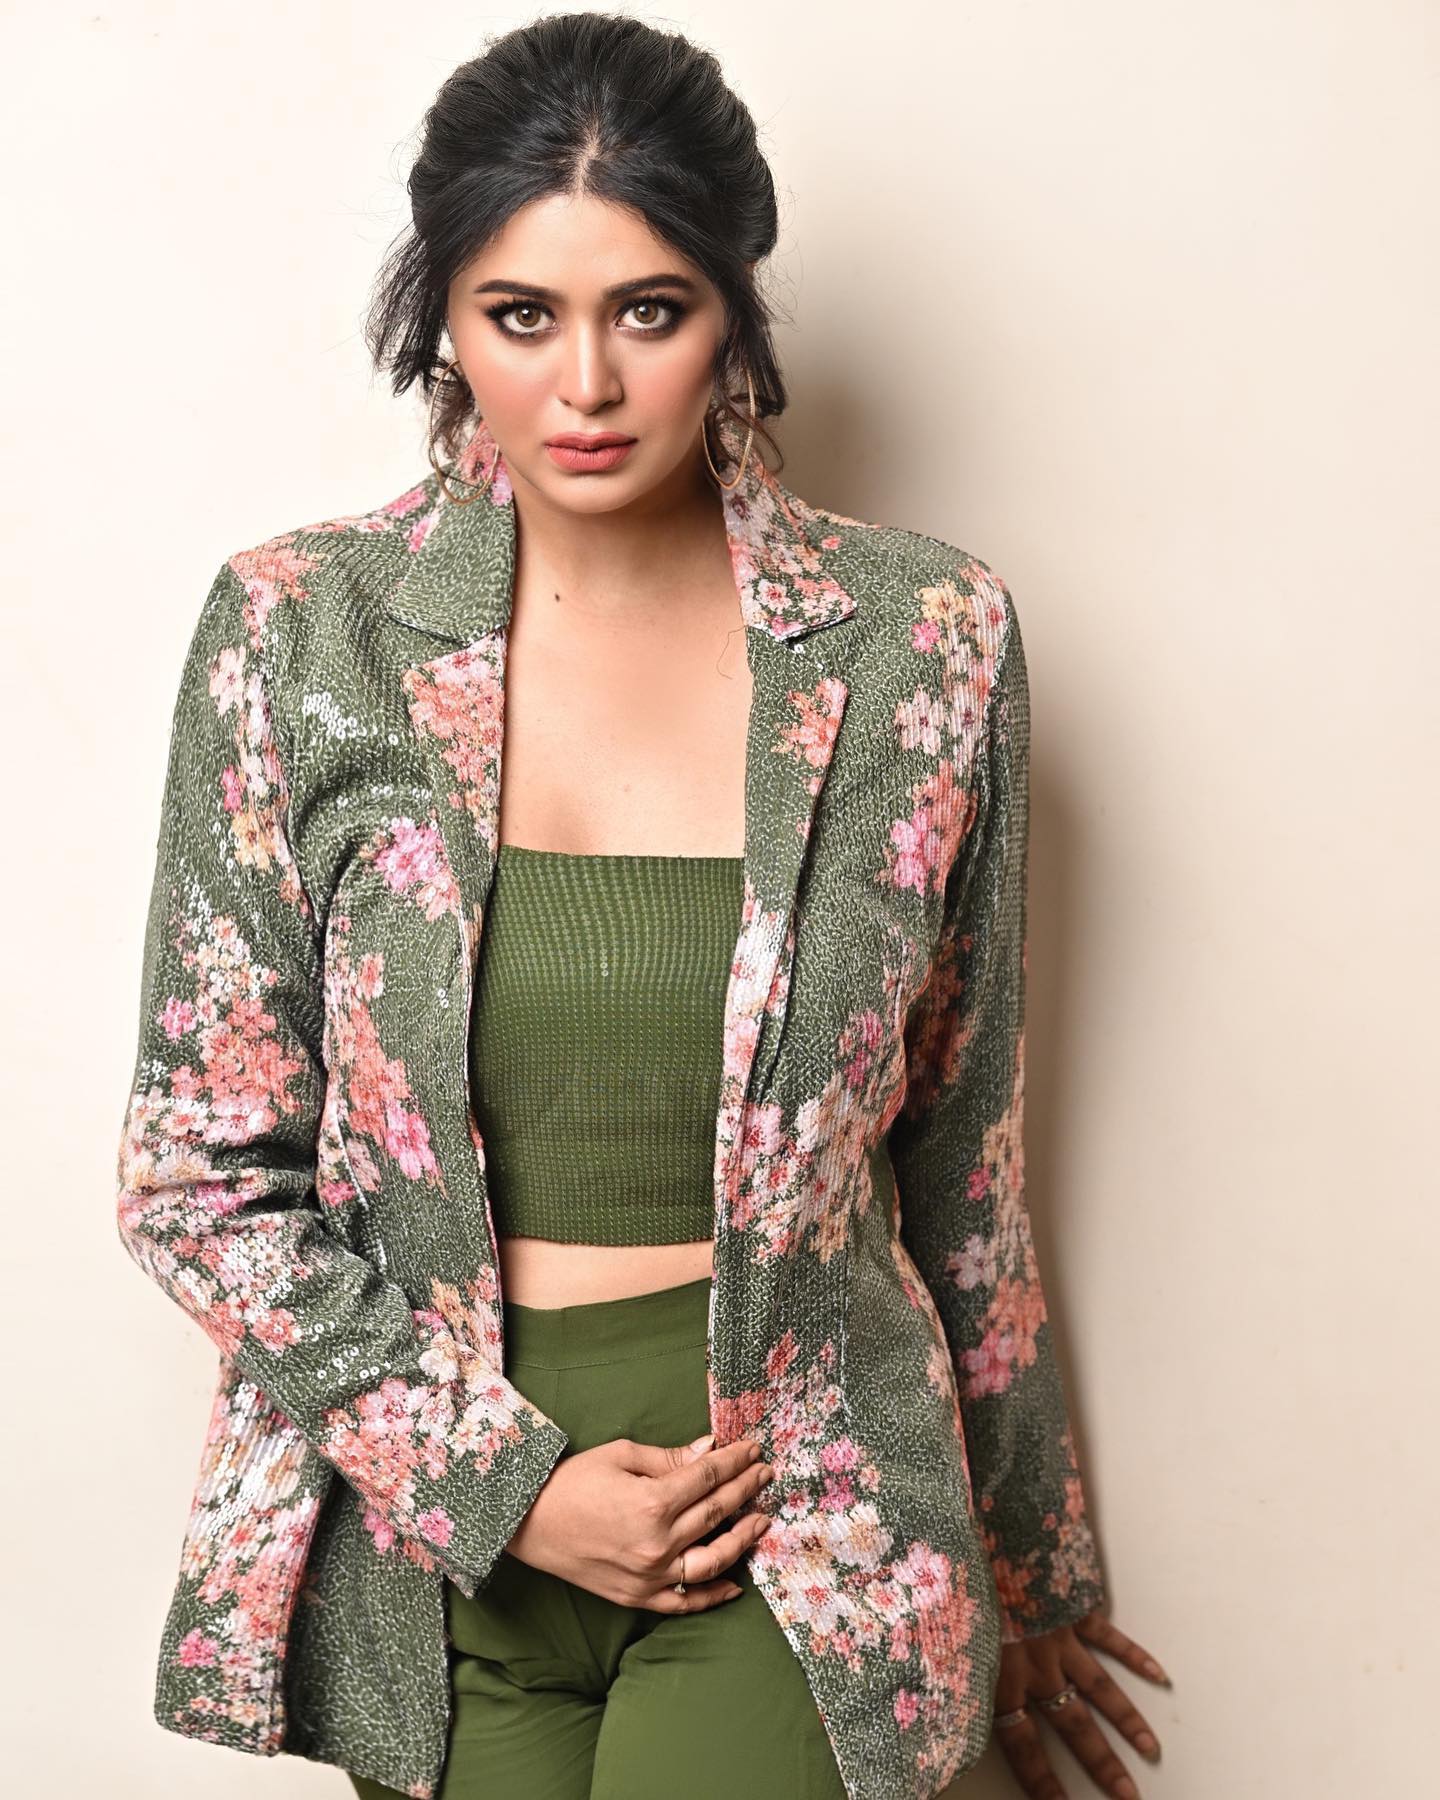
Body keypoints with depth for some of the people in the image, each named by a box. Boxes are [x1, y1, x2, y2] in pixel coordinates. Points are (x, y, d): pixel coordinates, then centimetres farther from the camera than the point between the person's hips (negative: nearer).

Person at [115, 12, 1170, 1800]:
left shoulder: (924, 640, -5)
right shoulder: (296, 633, -6)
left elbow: (958, 1157, 4)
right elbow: (202, 1173, -3)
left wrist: (1032, 1567, 13)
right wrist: (502, 1481, -11)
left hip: (797, 1509, -1)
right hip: (429, 1521, 1)